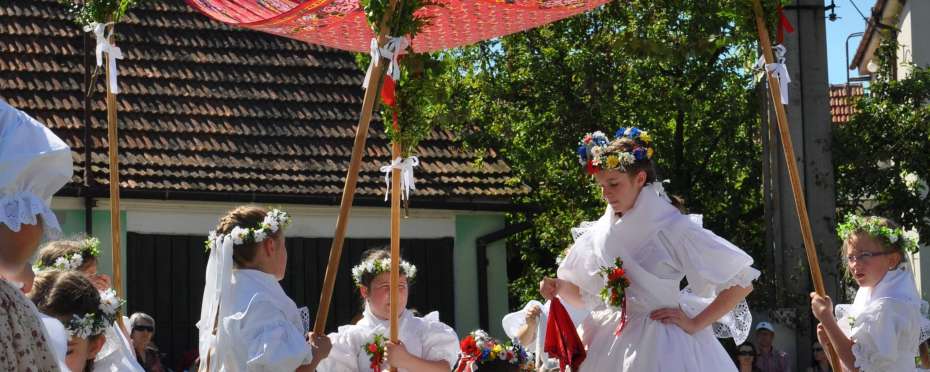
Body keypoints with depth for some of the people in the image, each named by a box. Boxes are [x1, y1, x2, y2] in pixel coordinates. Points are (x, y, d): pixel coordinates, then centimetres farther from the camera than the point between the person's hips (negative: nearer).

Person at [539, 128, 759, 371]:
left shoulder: (672, 229, -11)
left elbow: (743, 281, -11)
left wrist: (695, 324, -11)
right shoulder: (601, 233, 6)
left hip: (660, 345, -5)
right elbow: (584, 294, 17)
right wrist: (559, 287, -3)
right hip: (606, 346, 5)